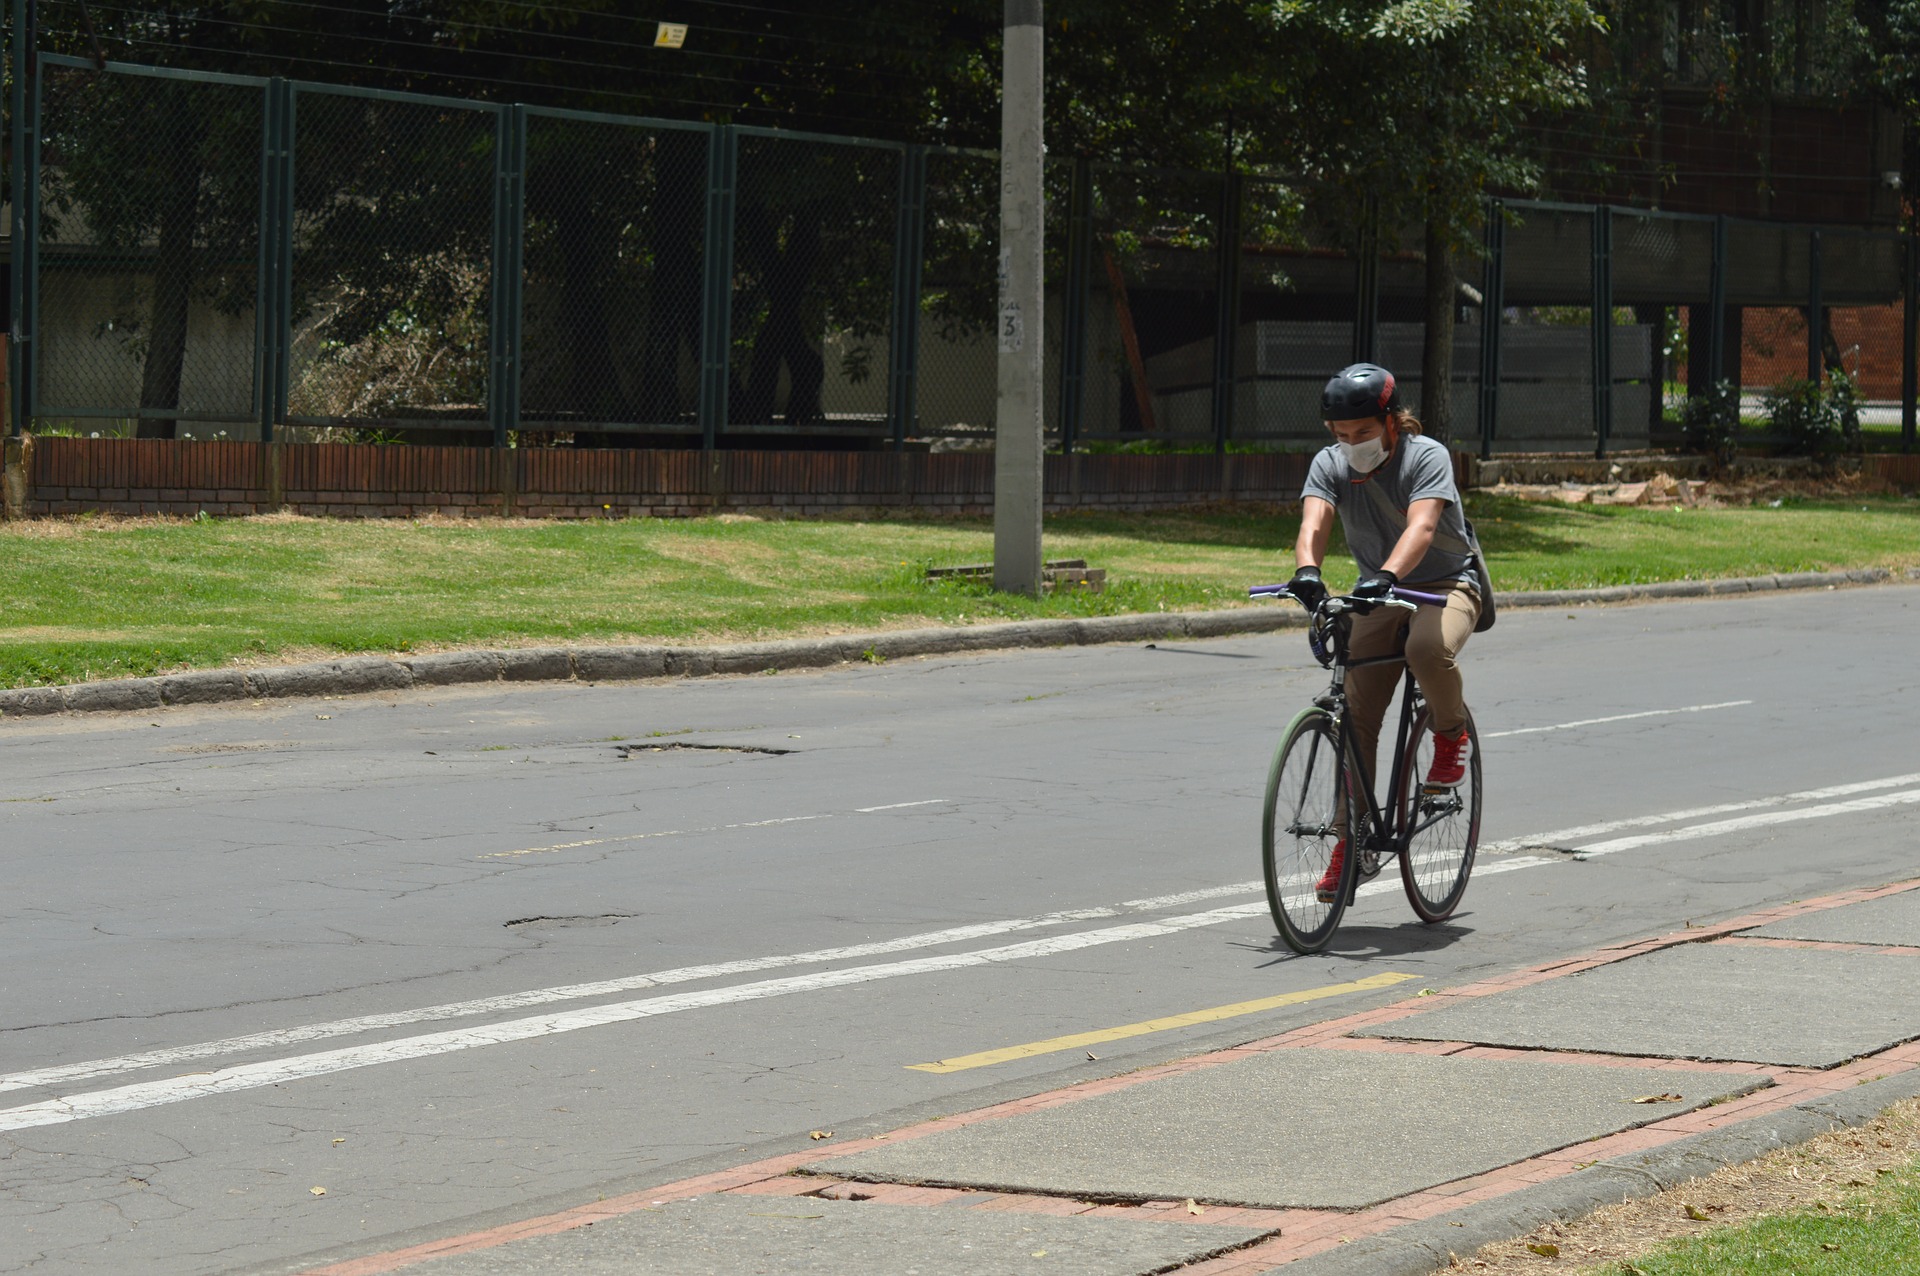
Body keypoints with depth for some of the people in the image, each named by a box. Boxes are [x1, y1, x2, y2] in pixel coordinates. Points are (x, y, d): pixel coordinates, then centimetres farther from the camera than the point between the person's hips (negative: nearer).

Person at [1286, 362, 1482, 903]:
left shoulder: (1427, 456, -19)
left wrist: (1387, 575, -53)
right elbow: (1313, 524, -24)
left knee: (1428, 649, -37)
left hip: (1444, 584, -4)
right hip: (1377, 594, 4)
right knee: (1356, 715, -7)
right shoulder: (1330, 464, -8)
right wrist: (1306, 572, -47)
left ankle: (1452, 731, -6)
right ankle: (1350, 838, 1)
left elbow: (1422, 526, -35)